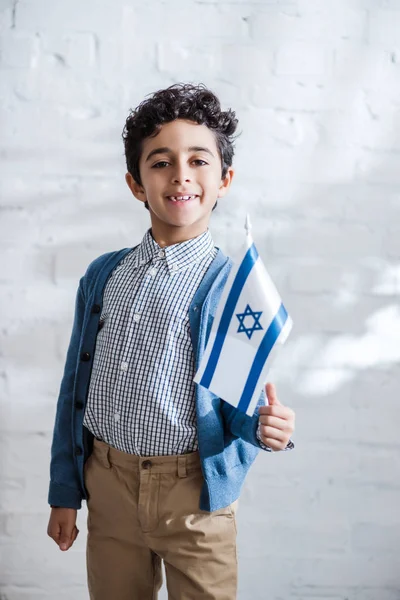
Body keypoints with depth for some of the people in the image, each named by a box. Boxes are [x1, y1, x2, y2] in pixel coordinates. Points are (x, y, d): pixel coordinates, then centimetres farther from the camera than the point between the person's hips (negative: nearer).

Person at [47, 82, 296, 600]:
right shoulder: (104, 276, 3)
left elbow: (237, 404, -5)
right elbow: (75, 388, 7)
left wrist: (262, 427, -28)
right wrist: (64, 494, 9)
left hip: (194, 496, -3)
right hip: (107, 485, 4)